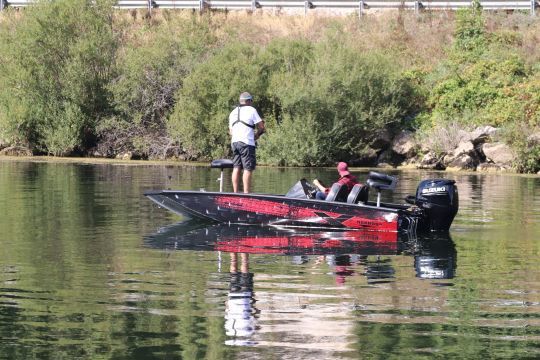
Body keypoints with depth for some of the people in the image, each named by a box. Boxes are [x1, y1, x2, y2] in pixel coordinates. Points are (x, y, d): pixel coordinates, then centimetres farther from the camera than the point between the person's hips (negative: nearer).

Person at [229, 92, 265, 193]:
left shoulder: (233, 112, 19)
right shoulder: (251, 110, -1)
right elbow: (261, 128, -4)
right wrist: (256, 136, 12)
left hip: (234, 142, 7)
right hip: (247, 143, -7)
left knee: (236, 168, 7)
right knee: (248, 169, -7)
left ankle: (235, 193, 4)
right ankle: (246, 193, -13)